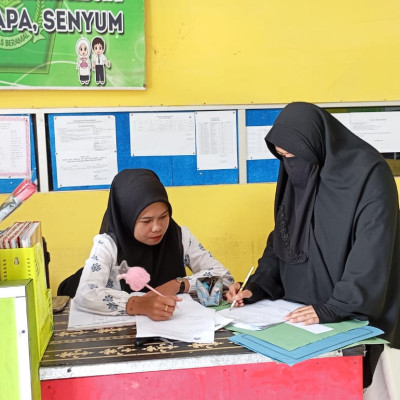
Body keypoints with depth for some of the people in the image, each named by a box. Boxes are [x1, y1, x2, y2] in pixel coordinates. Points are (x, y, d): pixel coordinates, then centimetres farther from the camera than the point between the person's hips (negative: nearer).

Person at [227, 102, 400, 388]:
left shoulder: (368, 175, -16)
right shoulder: (297, 175, 4)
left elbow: (372, 255, -21)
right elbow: (281, 239, 9)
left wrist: (333, 308, -24)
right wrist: (257, 286, -2)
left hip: (354, 318, -5)